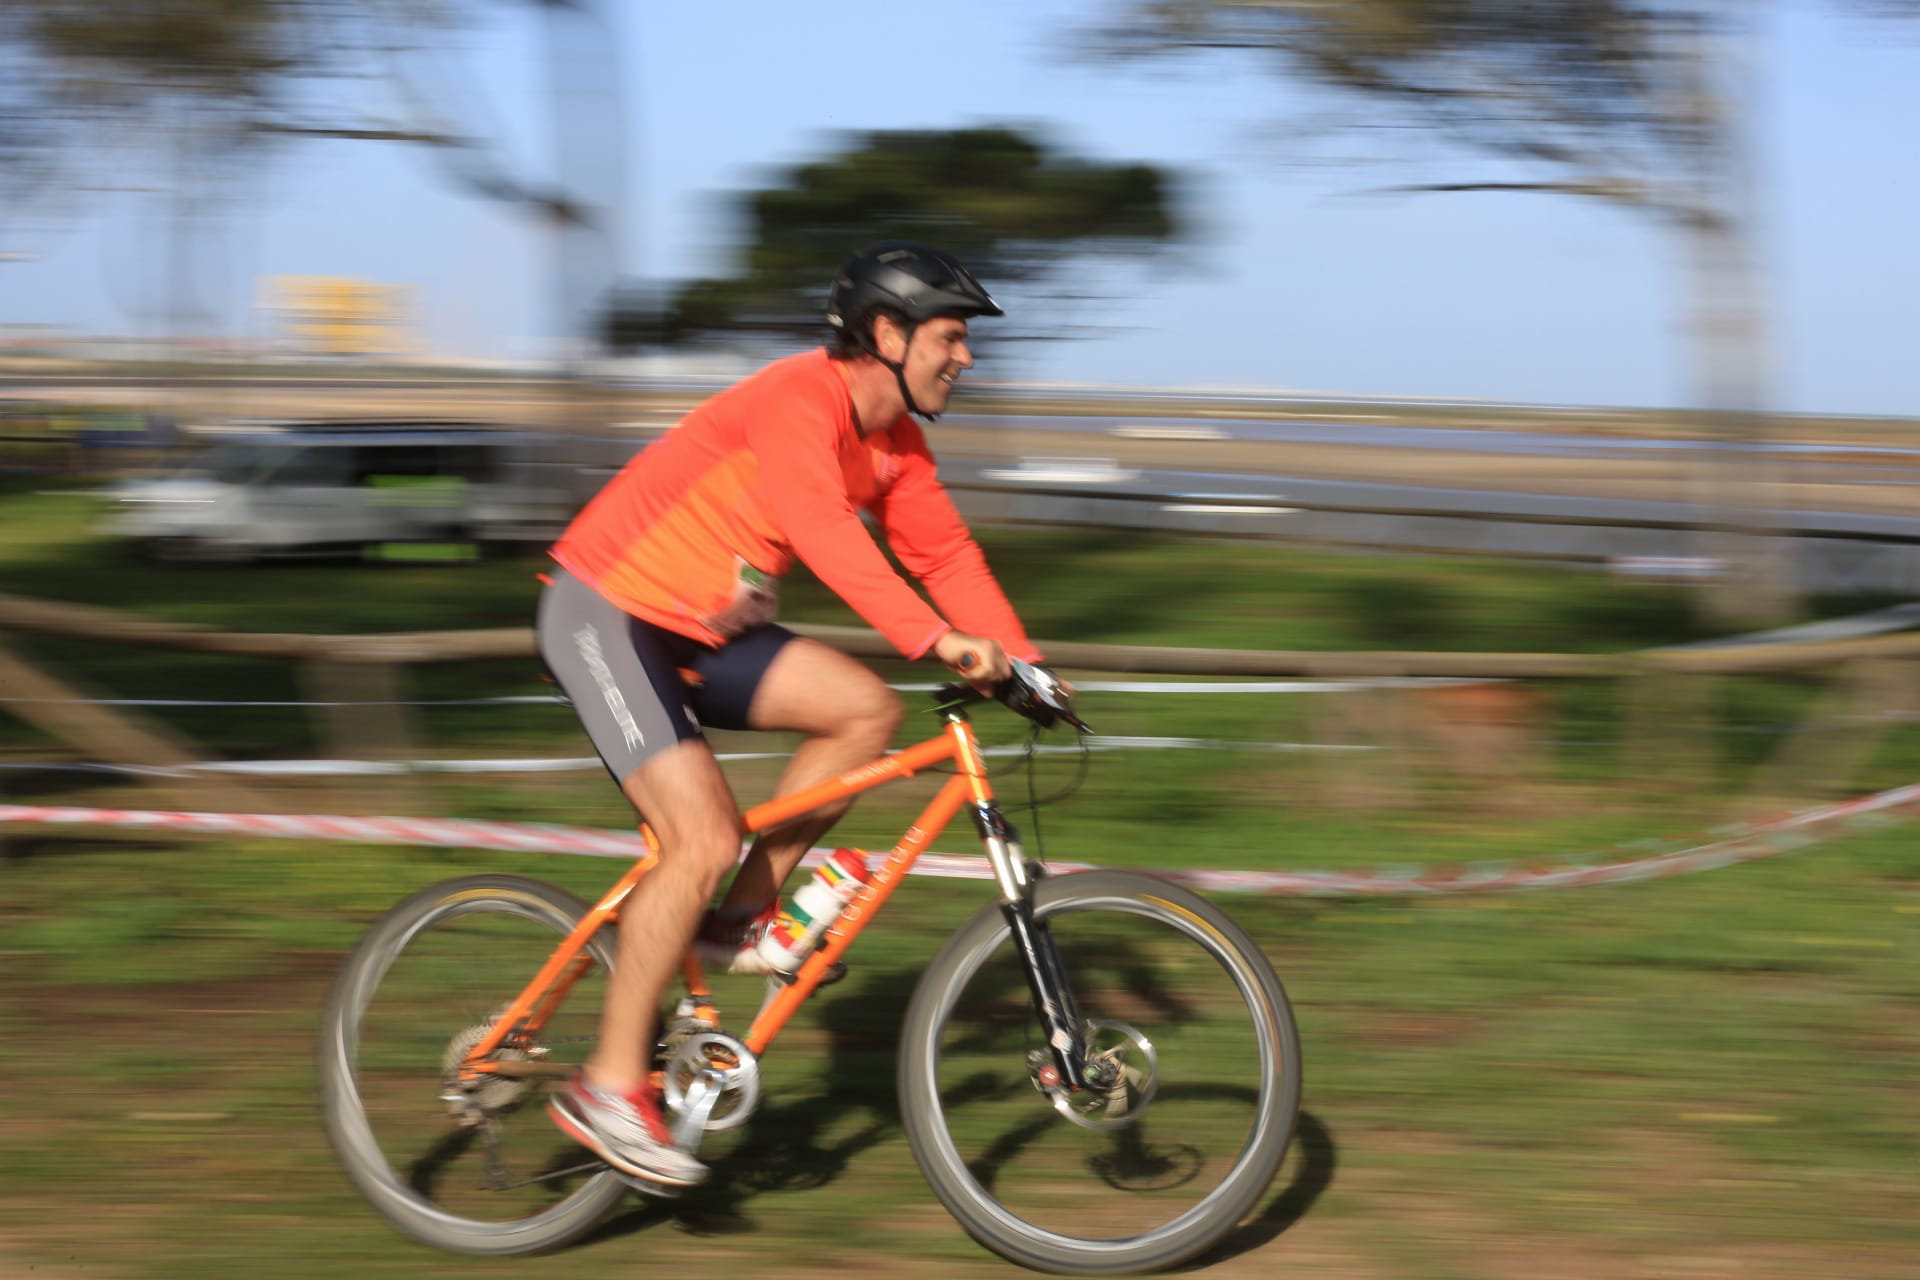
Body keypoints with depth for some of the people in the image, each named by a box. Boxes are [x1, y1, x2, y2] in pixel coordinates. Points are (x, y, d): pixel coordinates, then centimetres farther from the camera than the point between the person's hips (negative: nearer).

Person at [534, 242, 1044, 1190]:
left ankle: (739, 920, 5)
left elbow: (944, 551, 7)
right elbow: (823, 530, -40)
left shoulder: (894, 440, 4)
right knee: (705, 840, -19)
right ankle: (610, 1087, -8)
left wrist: (1022, 661, -6)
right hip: (603, 614, -9)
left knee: (866, 709, -6)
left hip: (701, 626, 9)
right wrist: (935, 640, -49)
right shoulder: (799, 399, -24)